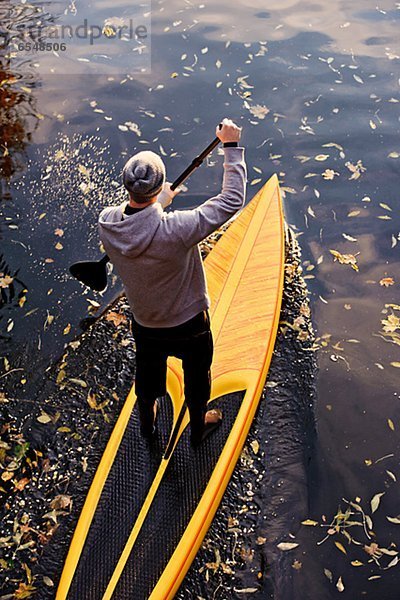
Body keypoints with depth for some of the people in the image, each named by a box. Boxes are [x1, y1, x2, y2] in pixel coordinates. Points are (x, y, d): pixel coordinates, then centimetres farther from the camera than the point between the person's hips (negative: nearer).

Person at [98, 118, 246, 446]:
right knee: (196, 376, 26)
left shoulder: (106, 224, -23)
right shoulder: (176, 229, -38)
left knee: (147, 373, 32)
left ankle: (147, 421, 60)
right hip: (188, 325, -4)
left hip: (144, 326, 4)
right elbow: (232, 200, -28)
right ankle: (198, 426, 53)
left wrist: (160, 202, 18)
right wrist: (232, 147, -19)